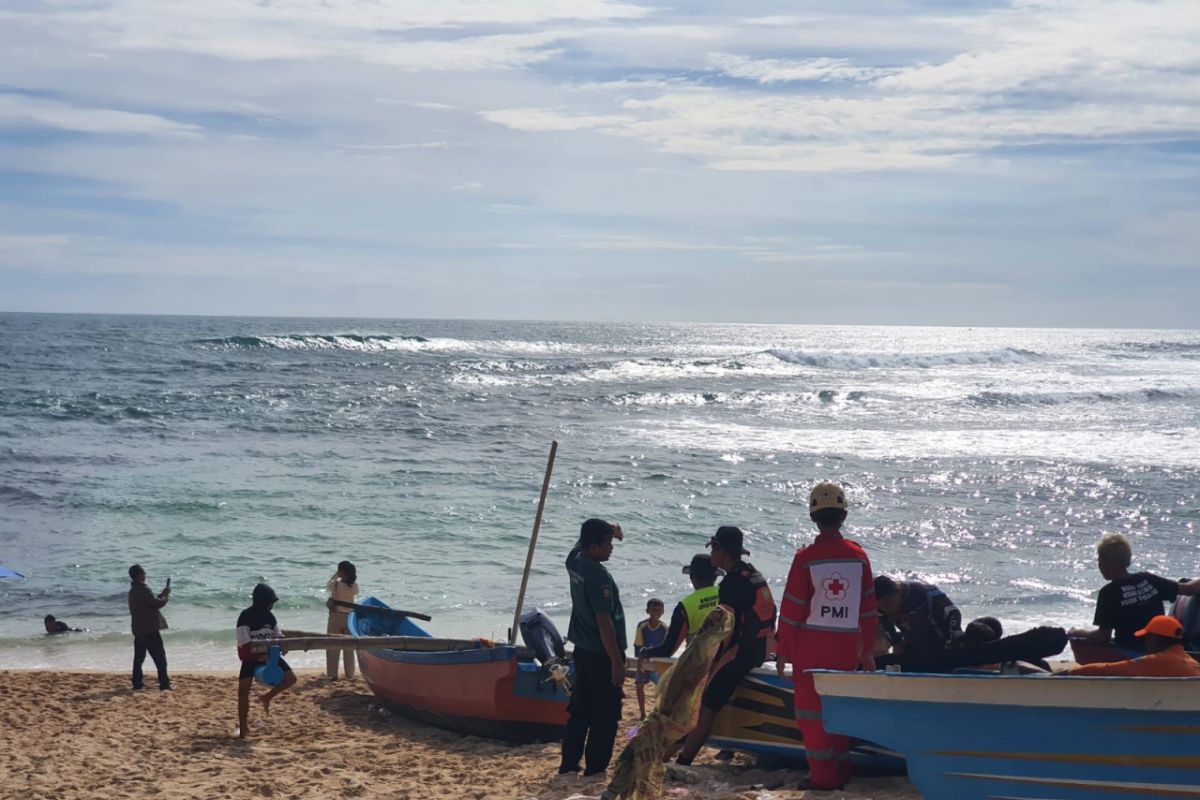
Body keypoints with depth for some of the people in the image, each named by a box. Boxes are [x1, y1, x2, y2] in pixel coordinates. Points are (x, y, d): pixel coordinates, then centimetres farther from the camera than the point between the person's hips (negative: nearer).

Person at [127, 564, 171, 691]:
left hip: (138, 629, 9)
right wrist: (167, 596, -2)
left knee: (139, 658, 11)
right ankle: (164, 685, -3)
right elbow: (157, 603, -18)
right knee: (160, 658, -2)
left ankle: (137, 685, 10)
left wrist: (162, 594, 15)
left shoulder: (133, 591, 13)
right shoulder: (143, 590, -17)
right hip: (150, 629, -9)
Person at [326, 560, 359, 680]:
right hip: (349, 617, 3)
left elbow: (328, 586, 3)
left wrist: (335, 575, 7)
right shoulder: (354, 586, -11)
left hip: (336, 616, -3)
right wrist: (353, 576, 11)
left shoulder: (335, 584, -19)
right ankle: (350, 673, 19)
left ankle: (333, 674, 6)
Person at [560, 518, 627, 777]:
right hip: (602, 654, -9)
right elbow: (604, 622, -25)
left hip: (583, 649, 9)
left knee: (580, 709, 16)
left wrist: (608, 530, 13)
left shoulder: (575, 562, 2)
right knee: (605, 713, 0)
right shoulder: (599, 576, -23)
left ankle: (569, 763, 19)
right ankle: (595, 767, 3)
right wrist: (616, 661, -21)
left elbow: (582, 543, 28)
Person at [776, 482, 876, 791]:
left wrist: (783, 650, 1)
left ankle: (822, 775, 3)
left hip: (811, 646, -4)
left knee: (812, 709, 4)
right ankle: (841, 771, 19)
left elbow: (792, 608, -7)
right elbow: (868, 607, 6)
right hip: (847, 647, 4)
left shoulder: (806, 558, -10)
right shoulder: (859, 556, 1)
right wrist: (868, 650, 14)